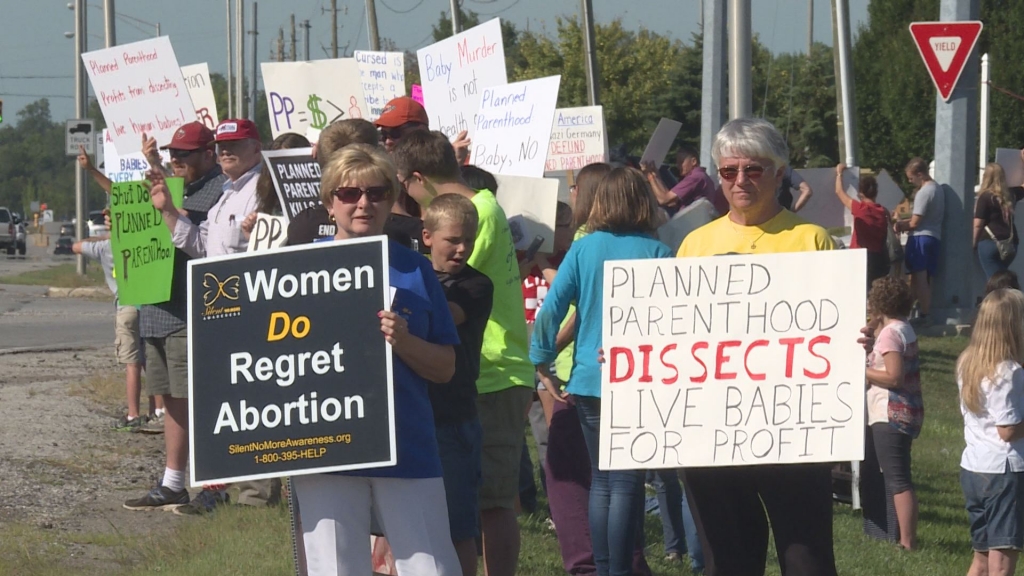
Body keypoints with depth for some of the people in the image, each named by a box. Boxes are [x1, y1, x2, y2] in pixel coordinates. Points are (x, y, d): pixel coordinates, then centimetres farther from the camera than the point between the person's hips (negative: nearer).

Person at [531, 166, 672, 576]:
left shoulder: (583, 250, 1)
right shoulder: (657, 253, -5)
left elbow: (550, 310, -3)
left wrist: (543, 366, 4)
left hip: (589, 381, 3)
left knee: (601, 481, 13)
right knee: (627, 483, -1)